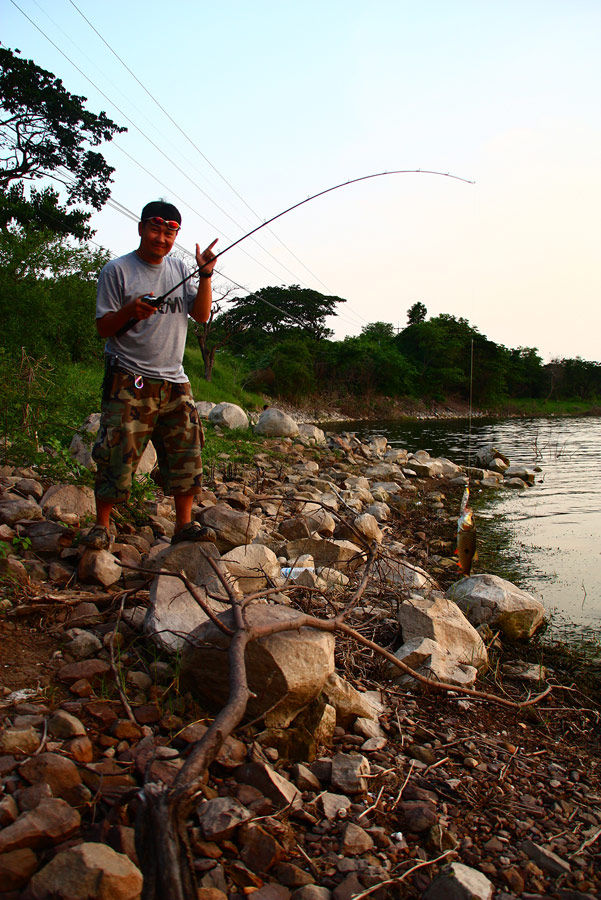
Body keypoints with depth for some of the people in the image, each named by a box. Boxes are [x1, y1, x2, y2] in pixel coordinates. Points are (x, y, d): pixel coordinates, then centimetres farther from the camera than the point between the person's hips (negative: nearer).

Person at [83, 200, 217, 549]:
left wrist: (205, 275, -10)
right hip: (129, 381, -4)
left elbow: (201, 315, 3)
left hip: (174, 382, 5)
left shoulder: (180, 269, 13)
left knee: (186, 452, 4)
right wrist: (129, 311, -21)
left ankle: (185, 523, 15)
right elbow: (103, 327, -2)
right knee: (118, 453, -7)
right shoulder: (117, 270, 0)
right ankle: (103, 525, 7)